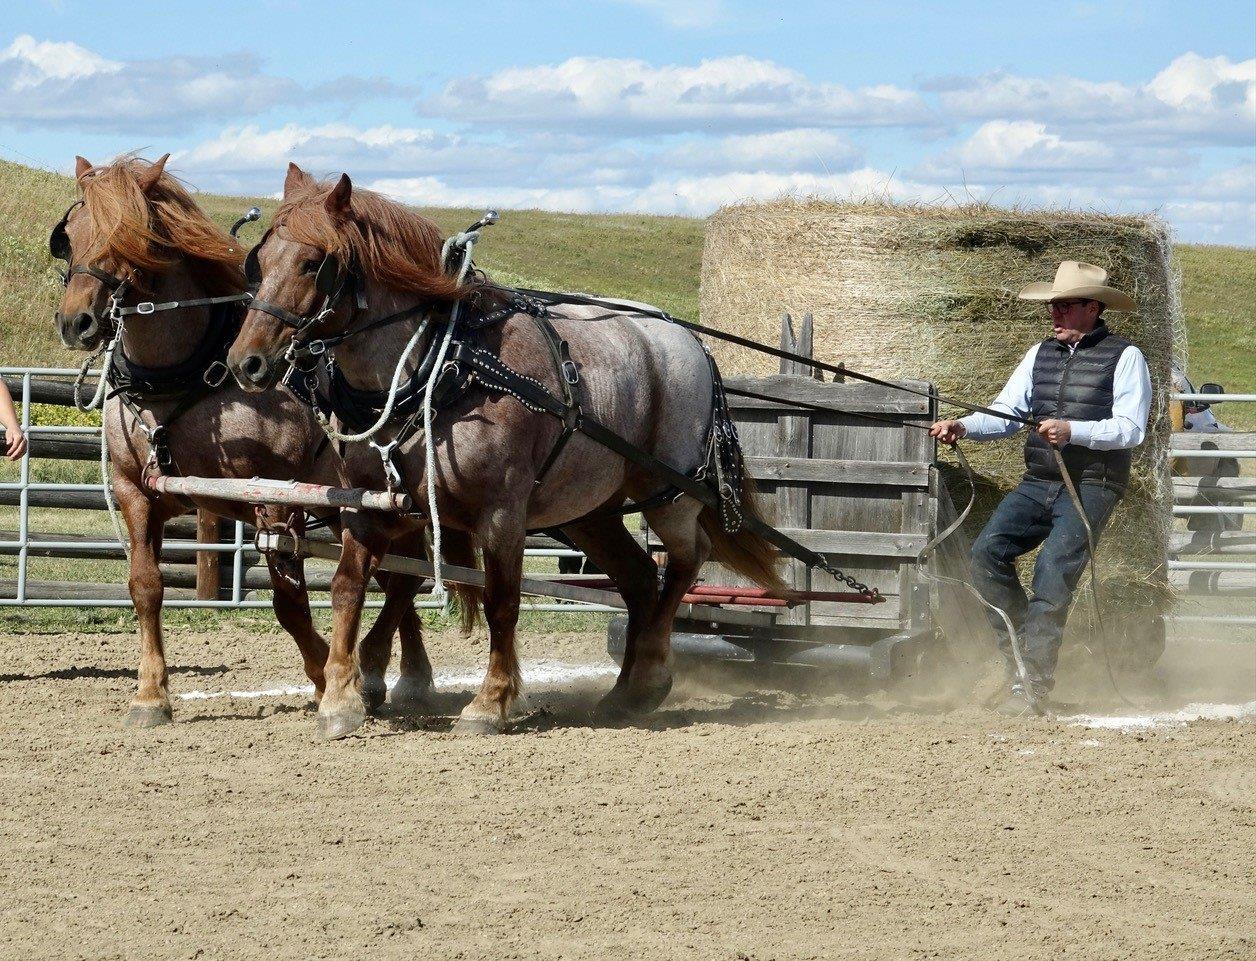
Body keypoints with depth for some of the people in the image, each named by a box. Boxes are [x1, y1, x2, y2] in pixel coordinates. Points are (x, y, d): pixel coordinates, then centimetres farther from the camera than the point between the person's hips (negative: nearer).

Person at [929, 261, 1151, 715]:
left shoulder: (1124, 358, -2)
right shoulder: (1040, 354, 15)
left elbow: (1130, 429, -11)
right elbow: (1005, 413, 10)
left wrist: (1072, 430, -25)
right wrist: (963, 427, -10)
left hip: (1090, 487, -6)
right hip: (1037, 484, 6)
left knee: (1054, 568, -20)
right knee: (987, 550, -12)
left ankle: (1032, 681, -17)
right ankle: (1018, 650, 1)